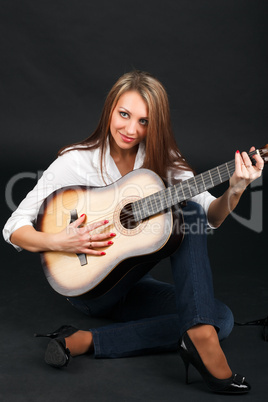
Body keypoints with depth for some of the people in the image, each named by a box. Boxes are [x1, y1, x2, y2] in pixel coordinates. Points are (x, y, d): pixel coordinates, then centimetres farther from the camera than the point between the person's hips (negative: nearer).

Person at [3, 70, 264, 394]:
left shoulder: (163, 161, 0)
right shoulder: (76, 162, -11)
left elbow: (211, 217, -9)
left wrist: (235, 191, -28)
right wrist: (58, 242, -30)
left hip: (133, 286, 6)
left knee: (221, 319, -17)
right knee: (186, 211, -21)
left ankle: (86, 341, -23)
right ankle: (200, 337, -33)